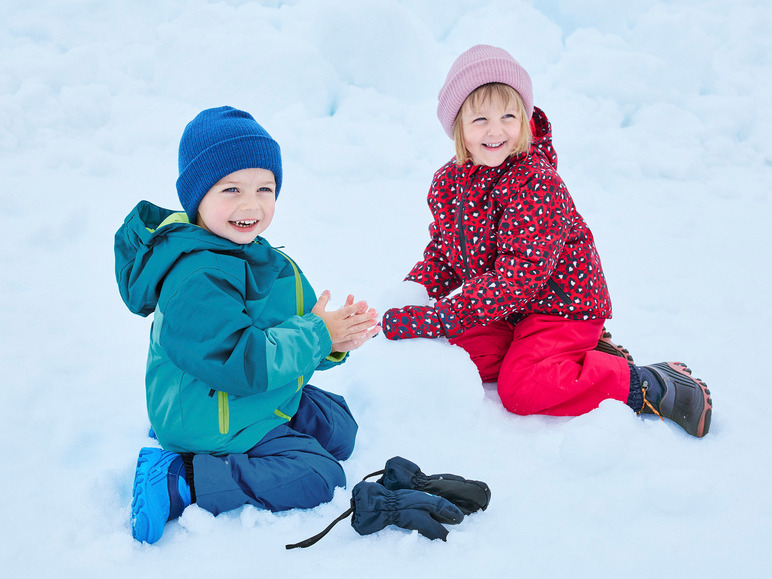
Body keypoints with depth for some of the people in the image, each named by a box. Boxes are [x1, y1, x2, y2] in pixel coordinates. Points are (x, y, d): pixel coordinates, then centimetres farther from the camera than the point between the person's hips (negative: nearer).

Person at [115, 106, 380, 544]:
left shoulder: (265, 260, 3)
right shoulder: (195, 281, -28)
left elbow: (284, 340, 9)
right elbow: (240, 363, -32)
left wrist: (335, 344, -12)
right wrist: (315, 334, -22)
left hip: (265, 396, 10)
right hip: (215, 422, -10)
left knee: (339, 430, 20)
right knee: (318, 478, -12)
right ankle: (178, 480, -11)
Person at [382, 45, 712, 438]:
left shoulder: (535, 183, -28)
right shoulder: (448, 183, -4)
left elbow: (520, 275, -33)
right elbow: (442, 252, 8)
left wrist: (438, 317, -37)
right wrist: (412, 295, -13)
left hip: (561, 300, -8)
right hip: (507, 309, 8)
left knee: (521, 390, -19)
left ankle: (650, 386, -5)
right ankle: (577, 354, 12)